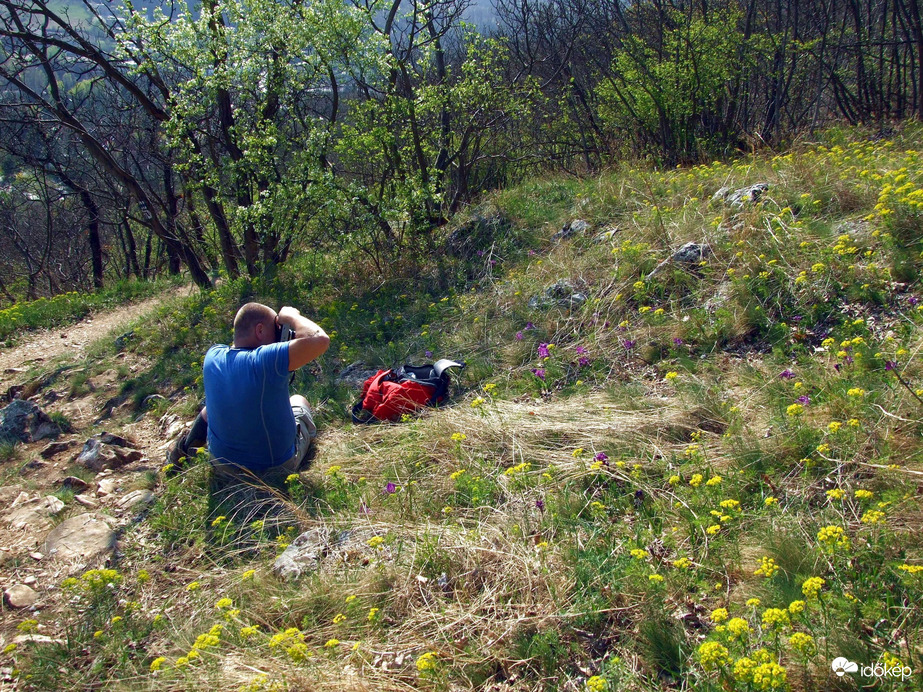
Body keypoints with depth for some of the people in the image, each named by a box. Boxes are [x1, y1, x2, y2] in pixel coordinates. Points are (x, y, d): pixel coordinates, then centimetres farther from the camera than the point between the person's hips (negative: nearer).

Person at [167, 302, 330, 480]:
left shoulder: (213, 355, -12)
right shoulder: (266, 359, -31)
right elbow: (320, 339, -38)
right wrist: (291, 317, -20)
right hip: (277, 468, -4)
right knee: (299, 400, 27)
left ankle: (185, 448, 44)